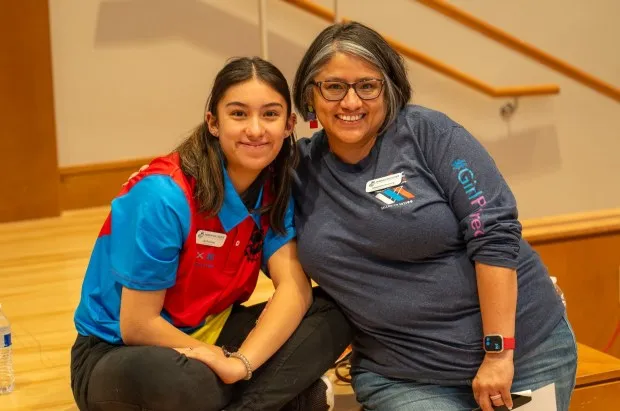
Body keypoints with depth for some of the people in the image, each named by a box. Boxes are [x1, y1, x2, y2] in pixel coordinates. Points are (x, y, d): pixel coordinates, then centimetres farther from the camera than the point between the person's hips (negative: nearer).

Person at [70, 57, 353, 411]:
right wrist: (223, 358, -19)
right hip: (119, 353, -6)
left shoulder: (275, 189, -5)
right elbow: (137, 326, -21)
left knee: (331, 315, -14)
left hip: (207, 334, 6)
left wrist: (240, 362, -32)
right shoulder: (164, 195, -24)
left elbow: (295, 286, -16)